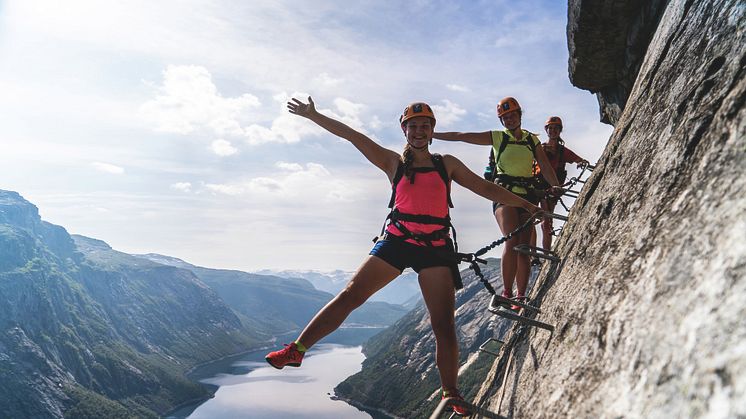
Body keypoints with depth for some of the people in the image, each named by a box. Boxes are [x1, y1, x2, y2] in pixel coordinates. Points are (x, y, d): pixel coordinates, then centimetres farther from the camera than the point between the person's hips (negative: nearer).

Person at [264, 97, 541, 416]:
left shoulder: (447, 164, 14)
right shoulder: (393, 162, 11)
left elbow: (486, 188, 17)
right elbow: (352, 136, 8)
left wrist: (525, 205, 18)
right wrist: (313, 115, 7)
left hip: (436, 247, 1)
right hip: (397, 241, 0)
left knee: (444, 325, -3)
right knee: (349, 296, -8)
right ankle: (297, 350, 1)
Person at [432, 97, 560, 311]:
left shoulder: (532, 140, 16)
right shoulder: (497, 137, 8)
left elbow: (545, 166, 6)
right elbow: (461, 136, 5)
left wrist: (555, 185, -13)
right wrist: (430, 134, 3)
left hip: (527, 195, 3)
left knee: (524, 247, -2)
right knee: (512, 242, -22)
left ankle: (520, 297, 2)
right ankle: (507, 293, -16)